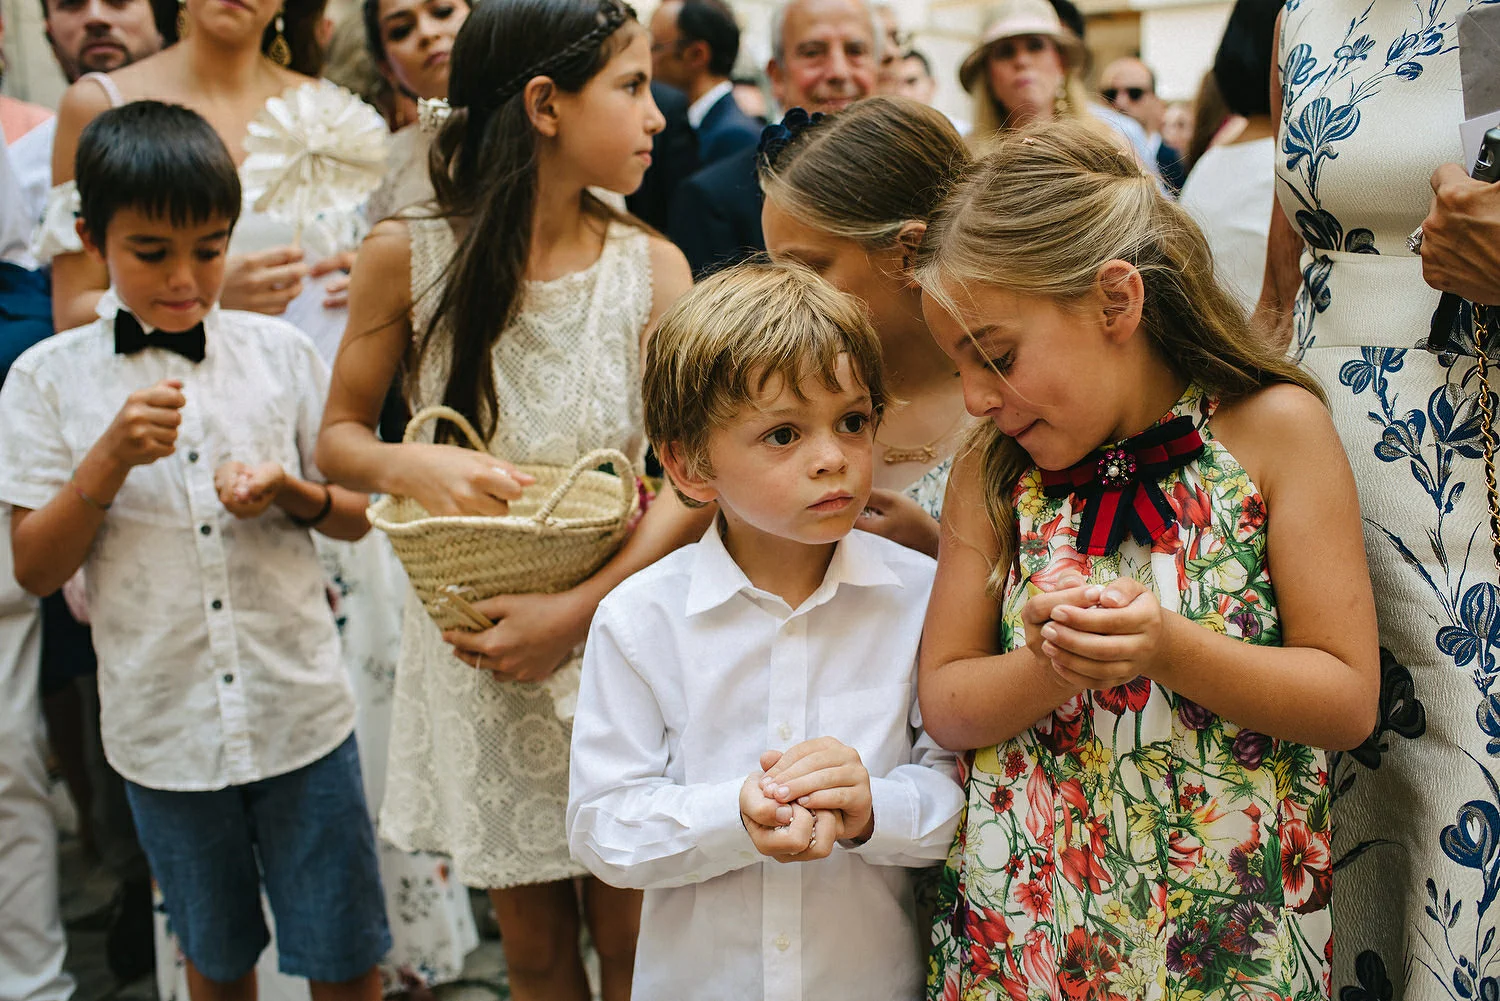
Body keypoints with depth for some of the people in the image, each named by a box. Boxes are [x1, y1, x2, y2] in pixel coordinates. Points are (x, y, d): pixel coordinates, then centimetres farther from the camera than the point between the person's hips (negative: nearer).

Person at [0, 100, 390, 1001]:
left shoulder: (281, 352, -2)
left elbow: (358, 516, 5)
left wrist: (292, 494, -16)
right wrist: (111, 459, -19)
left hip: (301, 712, 0)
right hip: (164, 724, 0)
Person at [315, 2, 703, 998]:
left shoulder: (652, 265, -6)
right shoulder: (409, 254, -7)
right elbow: (339, 435, 3)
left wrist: (580, 608, -22)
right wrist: (412, 465, -20)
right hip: (473, 639, 0)